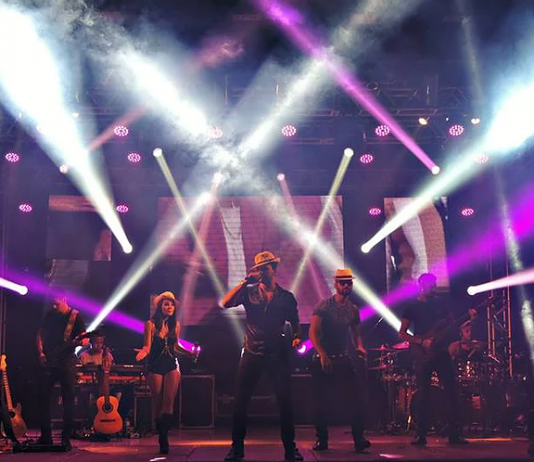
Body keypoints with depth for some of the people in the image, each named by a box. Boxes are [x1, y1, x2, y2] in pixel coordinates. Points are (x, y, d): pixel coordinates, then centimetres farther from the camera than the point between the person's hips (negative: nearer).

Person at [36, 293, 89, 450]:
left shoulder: (76, 316, -1)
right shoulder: (50, 315, 11)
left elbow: (85, 339, -5)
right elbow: (40, 334, 16)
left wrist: (80, 341, -28)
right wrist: (41, 352, 2)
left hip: (67, 361, -4)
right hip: (48, 361, 4)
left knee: (68, 398, -6)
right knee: (44, 397, 4)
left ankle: (66, 438, -2)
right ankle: (45, 436, 14)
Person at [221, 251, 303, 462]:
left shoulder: (286, 297, 6)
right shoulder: (249, 292, 3)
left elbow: (295, 324, 16)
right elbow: (225, 303, -12)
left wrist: (296, 337, -3)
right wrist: (245, 281, -15)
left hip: (278, 354, 0)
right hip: (252, 353, 0)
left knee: (285, 401, -1)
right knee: (240, 401, 1)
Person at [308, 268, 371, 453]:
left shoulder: (354, 310, 7)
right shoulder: (324, 306, -7)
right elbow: (313, 332, -15)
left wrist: (359, 346, -6)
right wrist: (322, 354, -26)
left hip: (343, 360, 3)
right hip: (322, 360, -3)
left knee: (356, 398, -10)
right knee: (320, 402, 4)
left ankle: (359, 439, -7)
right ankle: (322, 440, 17)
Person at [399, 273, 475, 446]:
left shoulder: (441, 302, 11)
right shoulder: (413, 306, 0)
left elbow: (451, 323, 14)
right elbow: (402, 333, -3)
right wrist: (422, 342, -15)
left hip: (441, 351, 3)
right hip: (423, 354, -3)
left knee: (451, 391, -1)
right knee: (423, 394, -2)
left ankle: (455, 434, 4)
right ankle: (421, 435, 3)